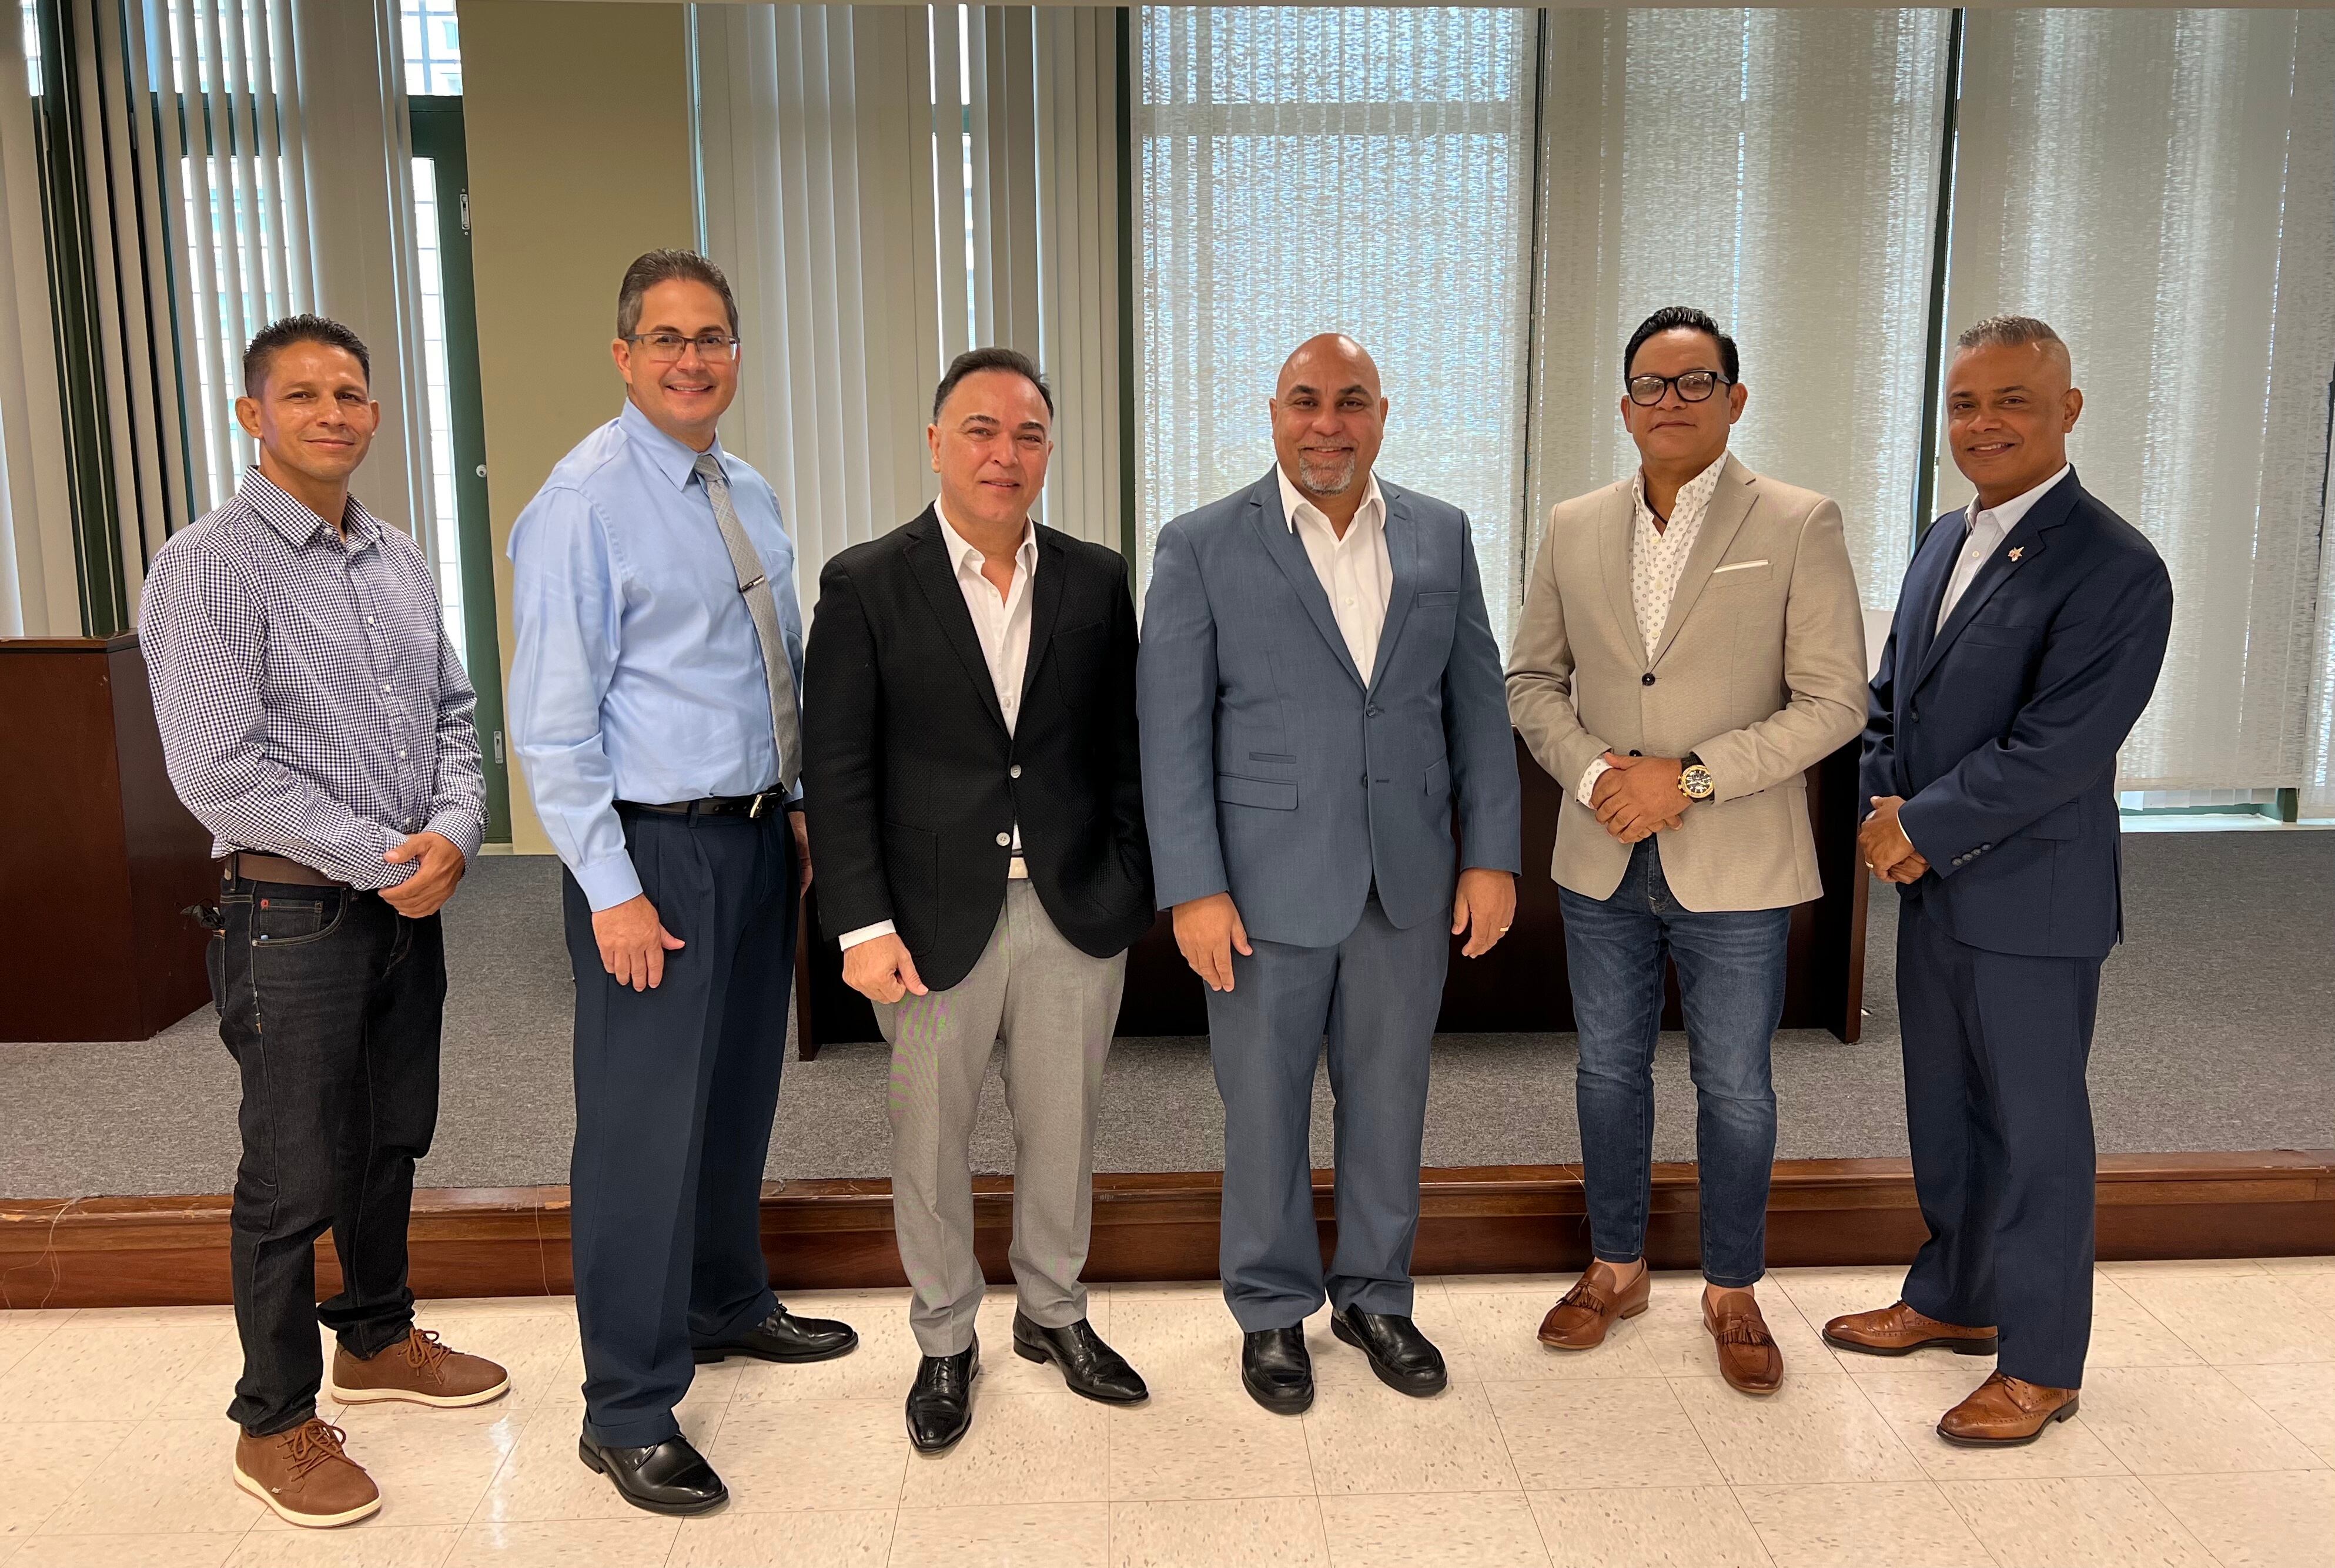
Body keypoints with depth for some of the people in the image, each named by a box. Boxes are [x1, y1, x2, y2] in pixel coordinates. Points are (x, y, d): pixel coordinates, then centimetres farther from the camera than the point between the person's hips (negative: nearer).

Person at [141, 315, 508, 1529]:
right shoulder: (209, 567, -12)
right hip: (294, 915, -6)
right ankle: (275, 1425, 22)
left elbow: (454, 716, 11)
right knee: (296, 1177, 4)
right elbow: (217, 770, -17)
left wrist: (453, 835, -7)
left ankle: (377, 1340, 40)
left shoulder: (399, 562, 10)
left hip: (408, 906, 7)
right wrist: (380, 860, -15)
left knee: (392, 1142, 19)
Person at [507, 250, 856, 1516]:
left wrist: (804, 813, 12)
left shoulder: (749, 496, 10)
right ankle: (628, 1412, 14)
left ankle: (726, 1304, 41)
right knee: (646, 1125, -2)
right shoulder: (584, 504, -13)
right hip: (655, 850, -7)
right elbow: (551, 722, -15)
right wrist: (612, 890, -17)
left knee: (741, 1093, 20)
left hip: (761, 836, 8)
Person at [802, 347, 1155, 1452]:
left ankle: (1054, 1312, 39)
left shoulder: (1095, 581, 4)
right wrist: (863, 926, -12)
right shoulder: (866, 585, -5)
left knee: (1062, 1131, 16)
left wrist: (1134, 890, 2)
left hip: (1075, 909, 3)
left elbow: (1122, 747, 7)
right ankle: (945, 1342, 34)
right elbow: (836, 772, -7)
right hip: (937, 917, -2)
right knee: (930, 1143, 12)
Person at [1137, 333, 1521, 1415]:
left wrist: (1492, 853, 2)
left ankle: (1375, 1295, 35)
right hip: (1266, 882, -3)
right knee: (1264, 1107, 10)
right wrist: (1194, 887, -12)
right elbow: (1172, 730, -7)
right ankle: (1272, 1310, 30)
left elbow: (1477, 702, 7)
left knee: (1389, 1099, 15)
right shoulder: (1203, 547, -5)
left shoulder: (1441, 535, 5)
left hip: (1409, 879, 3)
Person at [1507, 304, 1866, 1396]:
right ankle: (1616, 1269, 34)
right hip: (1601, 863, 3)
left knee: (1734, 1089, 9)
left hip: (1735, 867, -3)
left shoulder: (1799, 526, -6)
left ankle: (1732, 1293, 29)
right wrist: (1591, 774, -9)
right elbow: (1532, 678, 9)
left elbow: (1834, 702, -10)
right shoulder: (1574, 529, 4)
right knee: (1609, 1070, 15)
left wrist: (1692, 776, -18)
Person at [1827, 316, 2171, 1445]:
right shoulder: (1944, 541, 10)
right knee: (1943, 1109, 19)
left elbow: (2057, 748, -22)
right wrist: (1887, 814, -2)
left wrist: (1925, 831, -16)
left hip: (2031, 903, -7)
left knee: (2034, 1129, 5)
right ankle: (1953, 1298, 37)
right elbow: (1890, 697, 14)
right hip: (1931, 889, 8)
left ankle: (2039, 1363, 20)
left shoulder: (2116, 570, -15)